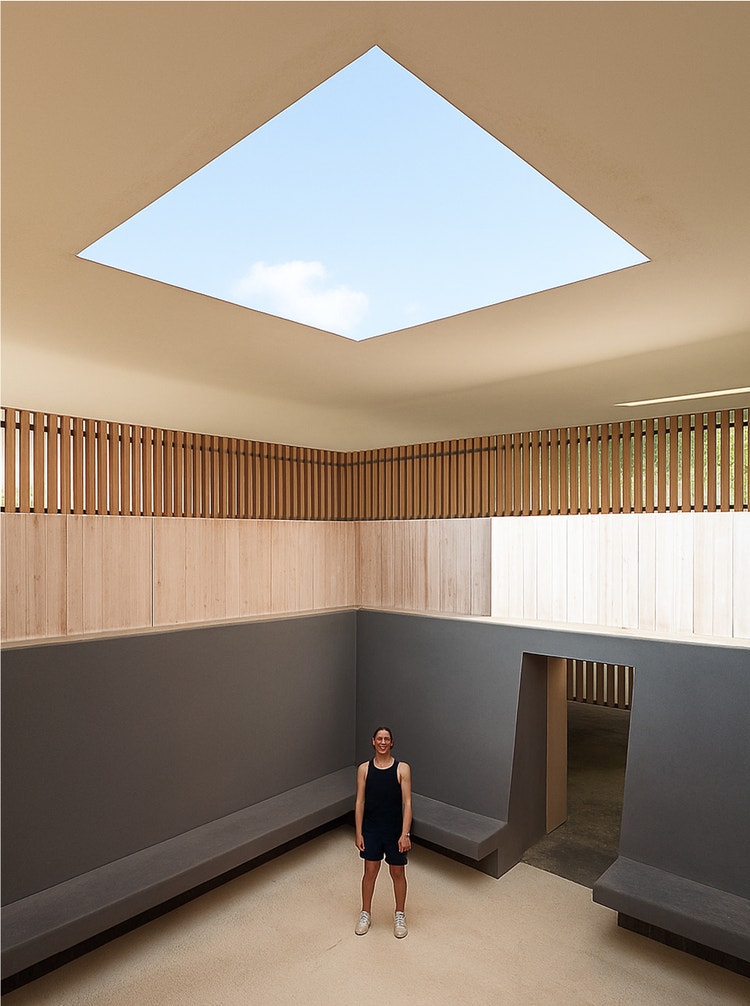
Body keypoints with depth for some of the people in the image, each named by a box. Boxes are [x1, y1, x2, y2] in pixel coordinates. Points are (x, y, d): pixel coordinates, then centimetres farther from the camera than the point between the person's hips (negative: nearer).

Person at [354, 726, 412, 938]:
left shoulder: (402, 768, -11)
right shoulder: (364, 768, -5)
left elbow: (407, 803, -12)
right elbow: (360, 802, -2)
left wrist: (405, 834, -17)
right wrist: (358, 833, -4)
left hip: (395, 830, -1)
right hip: (371, 830, 1)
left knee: (398, 873, 12)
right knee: (370, 871, 12)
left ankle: (400, 916, 33)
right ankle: (365, 914, 33)